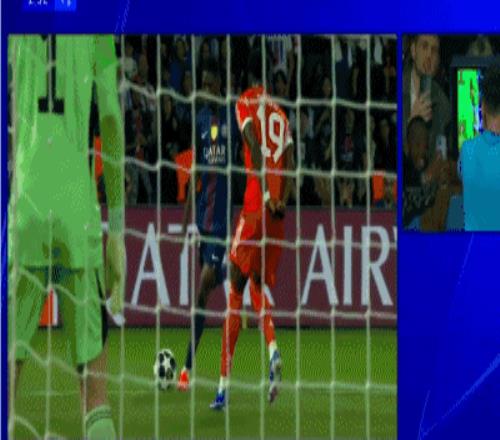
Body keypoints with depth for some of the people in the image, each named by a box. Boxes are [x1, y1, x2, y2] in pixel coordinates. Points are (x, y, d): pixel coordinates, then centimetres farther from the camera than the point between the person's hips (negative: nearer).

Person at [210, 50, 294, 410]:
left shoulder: (246, 104, 3)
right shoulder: (281, 114, 19)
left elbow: (255, 148, -13)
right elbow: (290, 163, 7)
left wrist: (267, 194, -19)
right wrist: (283, 201, -2)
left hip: (255, 206, -5)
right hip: (277, 211, 5)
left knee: (236, 288, -1)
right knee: (260, 285, 16)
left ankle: (225, 384, -4)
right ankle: (273, 350, -12)